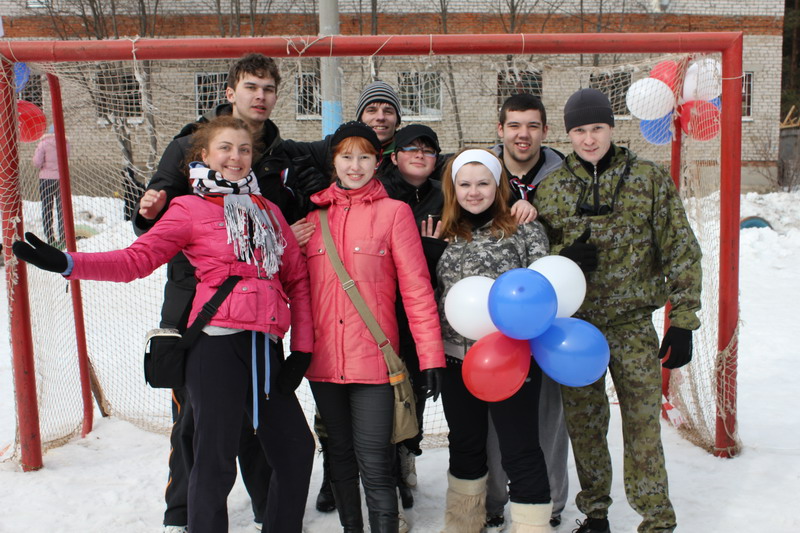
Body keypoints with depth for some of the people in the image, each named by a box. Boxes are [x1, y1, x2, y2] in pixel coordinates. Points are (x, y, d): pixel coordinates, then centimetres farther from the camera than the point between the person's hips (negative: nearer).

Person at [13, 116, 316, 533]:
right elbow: (137, 259, -7)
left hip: (263, 345, 5)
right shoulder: (190, 208, 3)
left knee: (296, 448, 13)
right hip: (217, 342, -5)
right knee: (216, 459, -3)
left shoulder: (268, 210, 16)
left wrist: (302, 346, 7)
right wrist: (67, 263, -22)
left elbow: (297, 278, 14)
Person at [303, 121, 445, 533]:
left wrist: (431, 355, -11)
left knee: (374, 465, -4)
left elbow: (416, 287, -5)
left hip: (372, 358, -4)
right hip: (323, 359, 4)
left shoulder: (394, 211, 0)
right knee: (341, 458, 15)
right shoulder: (314, 214, 10)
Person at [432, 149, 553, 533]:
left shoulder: (525, 229, -2)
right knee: (464, 445, 19)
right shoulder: (445, 234, 9)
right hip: (456, 357, 5)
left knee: (520, 451, 1)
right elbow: (433, 291, 15)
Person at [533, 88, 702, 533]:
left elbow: (681, 253, 0)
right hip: (573, 325, 2)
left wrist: (682, 322, -5)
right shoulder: (550, 188, 4)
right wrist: (564, 258, -13)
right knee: (584, 426, 11)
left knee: (644, 426, -1)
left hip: (632, 324, -2)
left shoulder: (649, 179, -1)